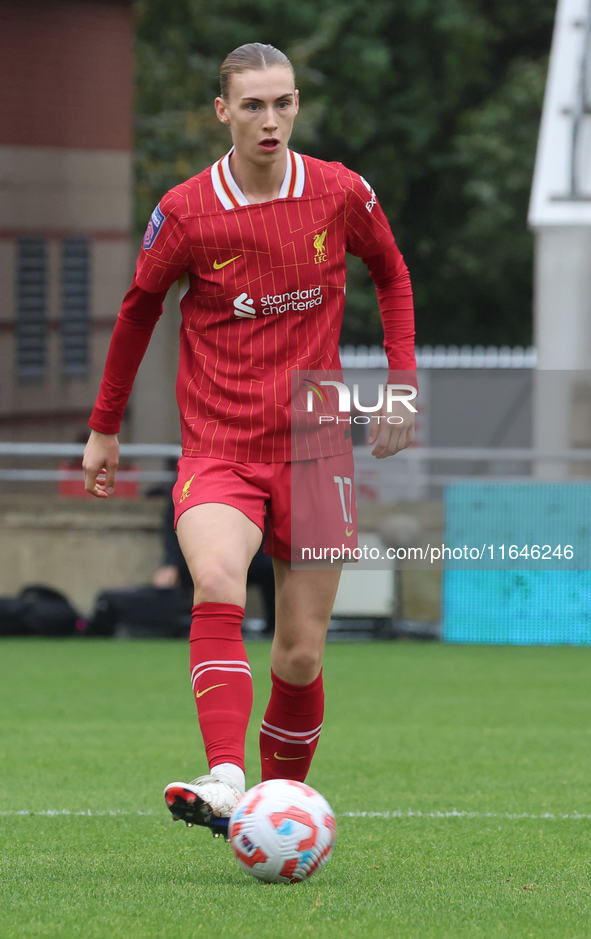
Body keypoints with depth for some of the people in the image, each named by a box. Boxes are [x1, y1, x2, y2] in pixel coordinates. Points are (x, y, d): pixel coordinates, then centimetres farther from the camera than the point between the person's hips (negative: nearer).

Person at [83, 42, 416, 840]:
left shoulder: (341, 194, -1)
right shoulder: (186, 212, -5)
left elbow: (392, 275, 18)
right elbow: (139, 309, 12)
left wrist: (403, 381, 7)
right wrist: (105, 428, 18)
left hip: (313, 450, 2)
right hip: (217, 452, -2)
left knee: (301, 657, 2)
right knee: (217, 582, -31)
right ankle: (225, 781, -43)